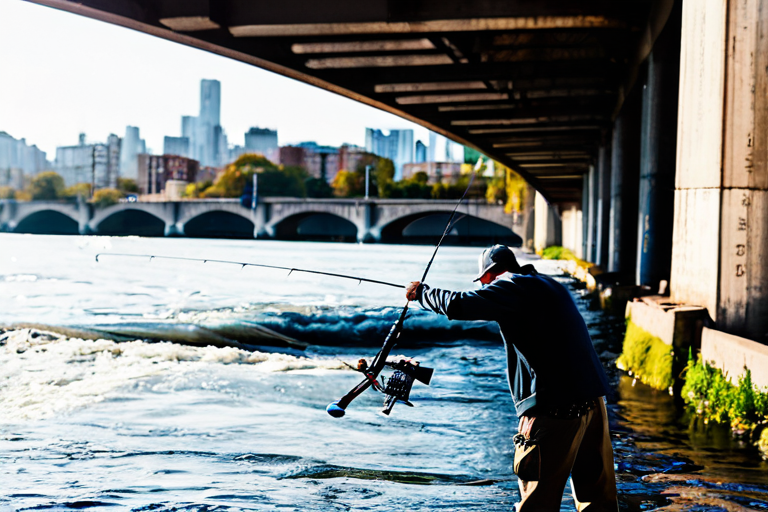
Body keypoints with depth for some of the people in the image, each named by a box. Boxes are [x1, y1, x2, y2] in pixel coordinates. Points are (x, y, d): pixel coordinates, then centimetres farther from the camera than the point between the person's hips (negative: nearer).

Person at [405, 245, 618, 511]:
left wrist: (420, 291, 1)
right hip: (592, 398, 9)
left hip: (556, 408, -8)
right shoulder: (548, 285, 20)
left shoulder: (512, 287, -6)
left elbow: (457, 305, -15)